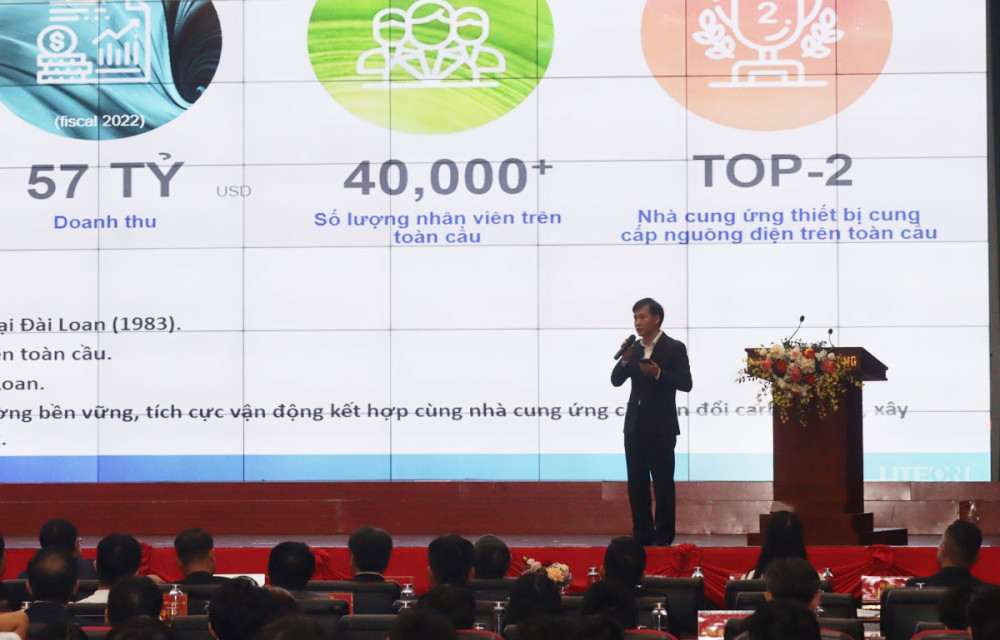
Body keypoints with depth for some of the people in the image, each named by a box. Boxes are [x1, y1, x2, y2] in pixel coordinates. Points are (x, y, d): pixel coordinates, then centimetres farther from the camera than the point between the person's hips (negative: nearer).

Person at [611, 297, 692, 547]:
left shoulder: (674, 348, -5)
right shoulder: (634, 348, 11)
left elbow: (685, 384, -11)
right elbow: (616, 381, 6)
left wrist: (658, 373, -23)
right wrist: (625, 359, -10)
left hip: (660, 427, -6)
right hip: (634, 425, 6)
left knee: (663, 483, -2)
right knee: (636, 484, 6)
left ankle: (663, 536, 2)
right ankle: (642, 534, 12)